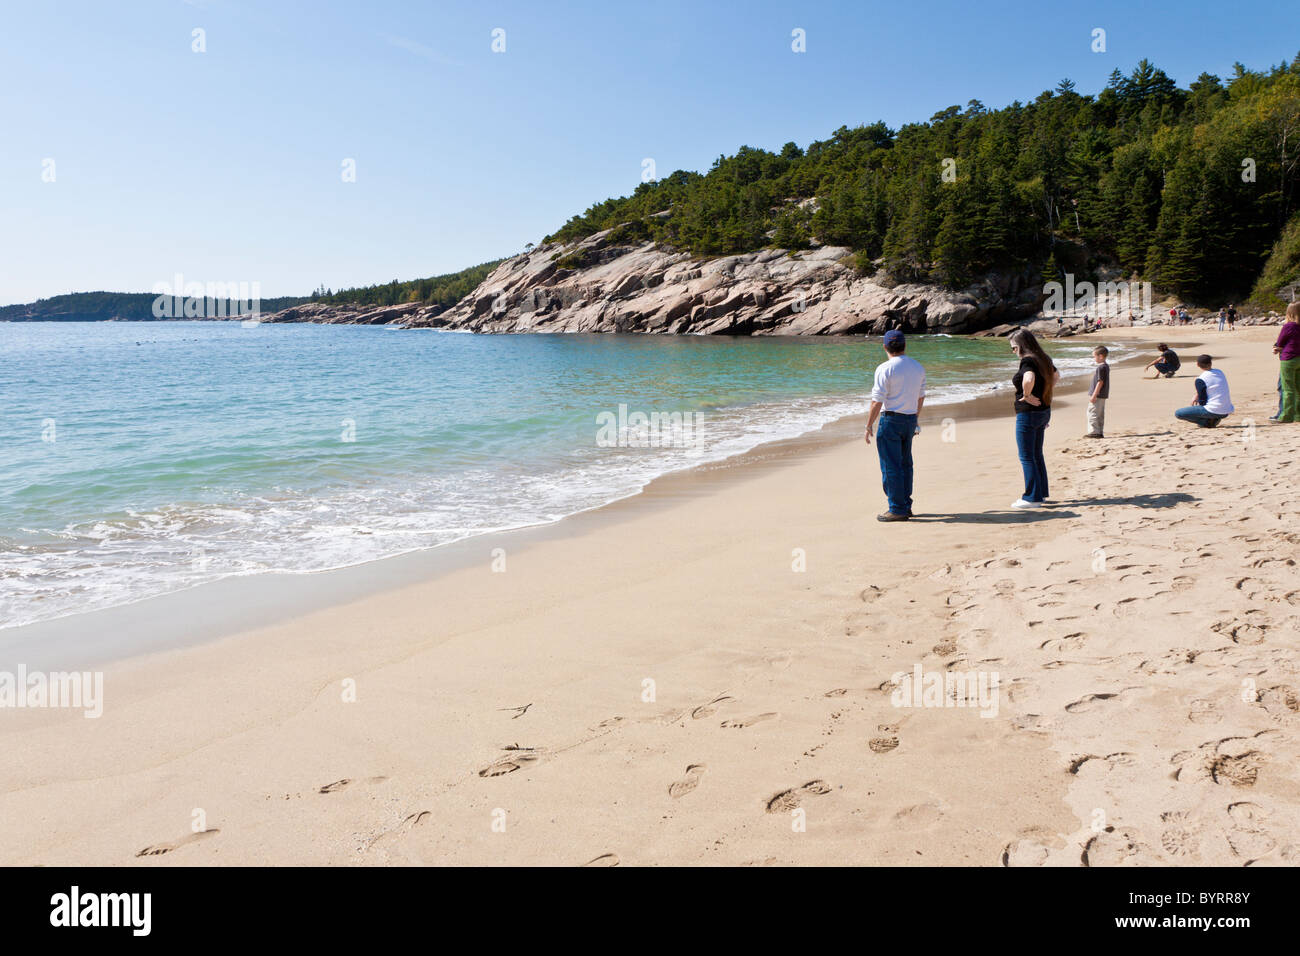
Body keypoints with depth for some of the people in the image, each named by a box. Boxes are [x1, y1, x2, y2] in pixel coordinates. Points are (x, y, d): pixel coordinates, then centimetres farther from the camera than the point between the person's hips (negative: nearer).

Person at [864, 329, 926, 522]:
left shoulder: (885, 369, -13)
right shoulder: (918, 367, 9)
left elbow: (877, 401, -15)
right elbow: (921, 397, 15)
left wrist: (869, 426, -9)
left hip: (891, 419, -7)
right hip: (910, 419, 7)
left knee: (891, 466, -2)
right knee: (905, 464, 17)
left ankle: (897, 509, 0)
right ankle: (906, 506, 23)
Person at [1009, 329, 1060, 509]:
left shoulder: (1027, 361, -19)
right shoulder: (1043, 359, 9)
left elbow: (1028, 379, -40)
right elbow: (1056, 376, 27)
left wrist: (1027, 395, -23)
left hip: (1028, 414, -9)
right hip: (1044, 411, 9)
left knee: (1026, 457, -1)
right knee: (1037, 455, 19)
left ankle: (1033, 498, 2)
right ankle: (1041, 493, 27)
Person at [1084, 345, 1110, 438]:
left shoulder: (1100, 368, -18)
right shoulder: (1106, 366, 13)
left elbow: (1100, 382, -21)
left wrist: (1094, 395, -20)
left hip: (1098, 395, -10)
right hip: (1103, 395, 10)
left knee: (1092, 413, -6)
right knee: (1100, 415, 14)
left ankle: (1094, 432, -6)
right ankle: (1100, 432, 18)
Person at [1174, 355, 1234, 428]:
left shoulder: (1200, 380, -13)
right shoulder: (1220, 372, 9)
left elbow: (1202, 402, -8)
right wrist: (1196, 397, 16)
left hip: (1213, 411, -7)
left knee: (1178, 413, -4)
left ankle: (1207, 422, -7)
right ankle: (1214, 420, 9)